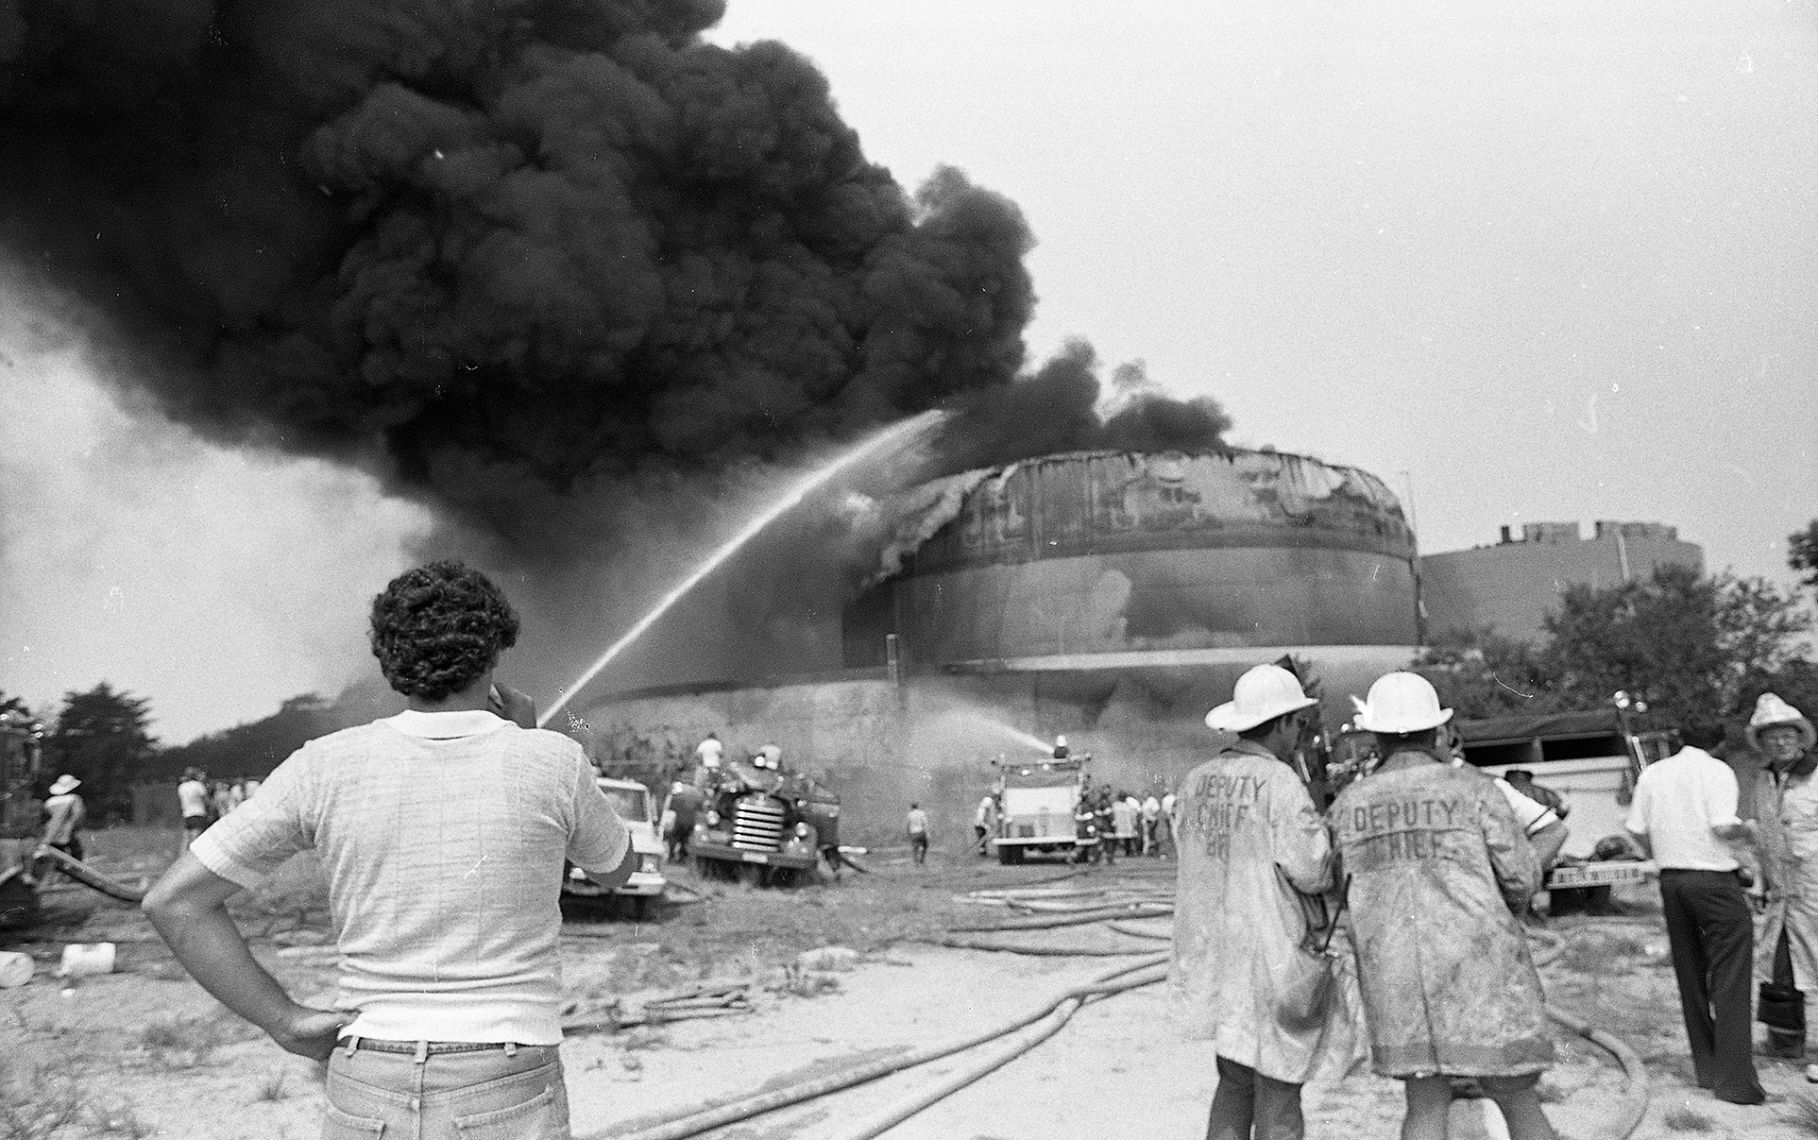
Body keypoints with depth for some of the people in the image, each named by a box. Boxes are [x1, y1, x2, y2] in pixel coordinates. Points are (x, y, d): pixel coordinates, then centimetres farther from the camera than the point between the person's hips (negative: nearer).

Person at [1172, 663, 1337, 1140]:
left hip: (1214, 955, 7)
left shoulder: (1197, 781, 6)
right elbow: (1311, 870, -18)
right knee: (1278, 1096, 4)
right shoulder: (1280, 783, -16)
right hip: (1273, 959, -7)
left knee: (1235, 1082, 19)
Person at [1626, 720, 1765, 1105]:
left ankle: (1706, 1069, 19)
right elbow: (1723, 827, -19)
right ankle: (1734, 1080, -4)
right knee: (1729, 980, -2)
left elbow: (1637, 830, 6)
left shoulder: (1653, 772, 6)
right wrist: (1747, 829, 2)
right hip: (1716, 881, -5)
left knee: (1691, 978, 13)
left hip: (1672, 881, 5)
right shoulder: (1717, 771, -8)